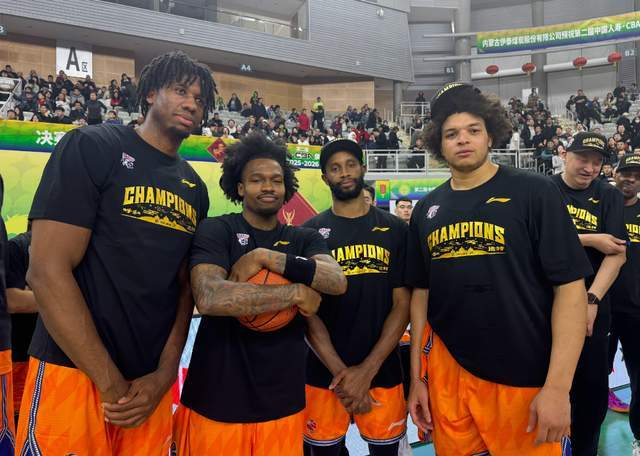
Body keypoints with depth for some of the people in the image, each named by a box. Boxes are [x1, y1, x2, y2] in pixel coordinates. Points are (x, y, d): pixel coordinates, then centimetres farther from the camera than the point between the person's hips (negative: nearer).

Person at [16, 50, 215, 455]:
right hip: (76, 374, -5)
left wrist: (164, 376, -4)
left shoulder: (195, 189, 11)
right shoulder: (91, 147, -7)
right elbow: (48, 272, -15)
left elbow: (184, 286, 10)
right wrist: (112, 385, -14)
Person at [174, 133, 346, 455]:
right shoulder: (216, 230, -5)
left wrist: (265, 257, -18)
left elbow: (337, 282, -11)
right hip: (216, 401, -3)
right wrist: (295, 293, -17)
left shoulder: (305, 239, 8)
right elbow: (209, 298, -22)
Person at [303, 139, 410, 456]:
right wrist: (339, 371, -12)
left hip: (382, 370, 1)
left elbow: (402, 305, -2)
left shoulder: (395, 230, 2)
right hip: (325, 372, 0)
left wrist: (367, 370, -10)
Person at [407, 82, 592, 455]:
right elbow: (421, 293, 10)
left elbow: (570, 287, -10)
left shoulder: (534, 192, -7)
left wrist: (557, 386, -15)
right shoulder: (427, 210, 5)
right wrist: (416, 377, 9)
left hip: (525, 380, -3)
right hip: (447, 372, 4)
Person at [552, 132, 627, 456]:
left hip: (593, 302, 2)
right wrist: (591, 239, -13)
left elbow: (617, 253, -5)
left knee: (593, 385, 8)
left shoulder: (609, 196, 3)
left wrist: (592, 299, -17)